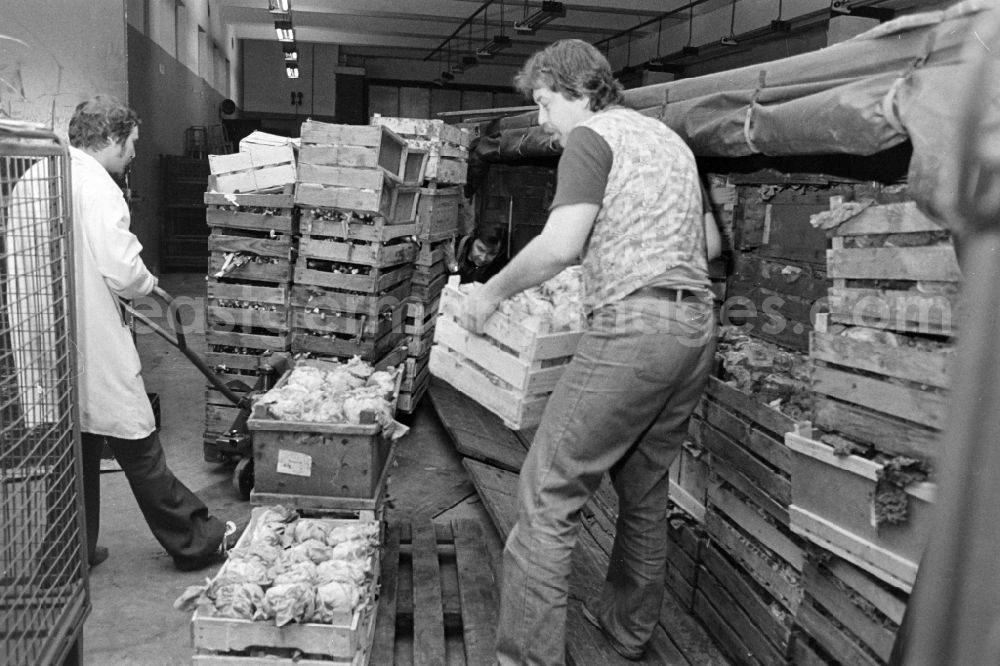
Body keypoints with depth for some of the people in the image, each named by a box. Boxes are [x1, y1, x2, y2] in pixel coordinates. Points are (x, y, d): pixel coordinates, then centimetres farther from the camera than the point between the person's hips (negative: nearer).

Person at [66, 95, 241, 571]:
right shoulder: (97, 186, -17)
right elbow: (123, 273, -21)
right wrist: (150, 284, 0)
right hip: (94, 342, -8)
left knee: (78, 448, 18)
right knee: (138, 448, 2)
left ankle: (78, 550, 30)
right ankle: (195, 542, 17)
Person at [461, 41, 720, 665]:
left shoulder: (592, 136, -2)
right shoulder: (670, 138, 23)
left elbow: (561, 245, -16)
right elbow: (710, 245, 25)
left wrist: (491, 292, -4)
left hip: (633, 326, -9)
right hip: (699, 326, 9)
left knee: (549, 494, -4)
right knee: (645, 489, 19)